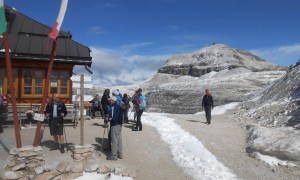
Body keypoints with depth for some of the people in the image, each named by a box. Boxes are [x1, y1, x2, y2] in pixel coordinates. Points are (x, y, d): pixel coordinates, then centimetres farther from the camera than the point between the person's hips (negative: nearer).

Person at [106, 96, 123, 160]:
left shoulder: (112, 107, -17)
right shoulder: (118, 107, 8)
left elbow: (113, 118, -24)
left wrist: (108, 119, -7)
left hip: (114, 125, -9)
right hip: (119, 124, 9)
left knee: (114, 140, 0)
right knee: (119, 139, 15)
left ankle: (113, 155, 8)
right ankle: (119, 154, 24)